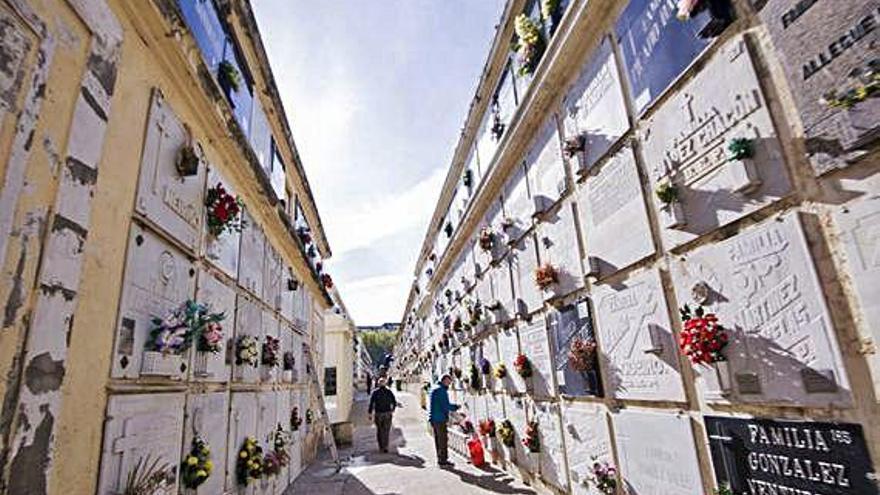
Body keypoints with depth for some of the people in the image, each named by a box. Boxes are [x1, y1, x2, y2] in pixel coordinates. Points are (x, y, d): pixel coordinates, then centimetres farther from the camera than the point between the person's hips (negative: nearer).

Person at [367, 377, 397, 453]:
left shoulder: (375, 392, -3)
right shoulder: (389, 392, 0)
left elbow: (371, 403, -7)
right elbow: (395, 402, 1)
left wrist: (369, 413, -2)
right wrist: (392, 410, 17)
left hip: (378, 414, 0)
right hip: (387, 414, 0)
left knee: (379, 431, 15)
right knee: (386, 431, 5)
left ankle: (381, 447, 19)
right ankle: (385, 447, -6)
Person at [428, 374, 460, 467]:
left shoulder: (434, 389, 17)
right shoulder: (442, 390, -14)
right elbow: (445, 405, -19)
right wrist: (456, 407, -6)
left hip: (433, 418, 10)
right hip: (440, 419, -10)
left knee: (438, 439, 13)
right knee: (443, 440, -5)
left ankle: (440, 460, 19)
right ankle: (443, 461, -3)